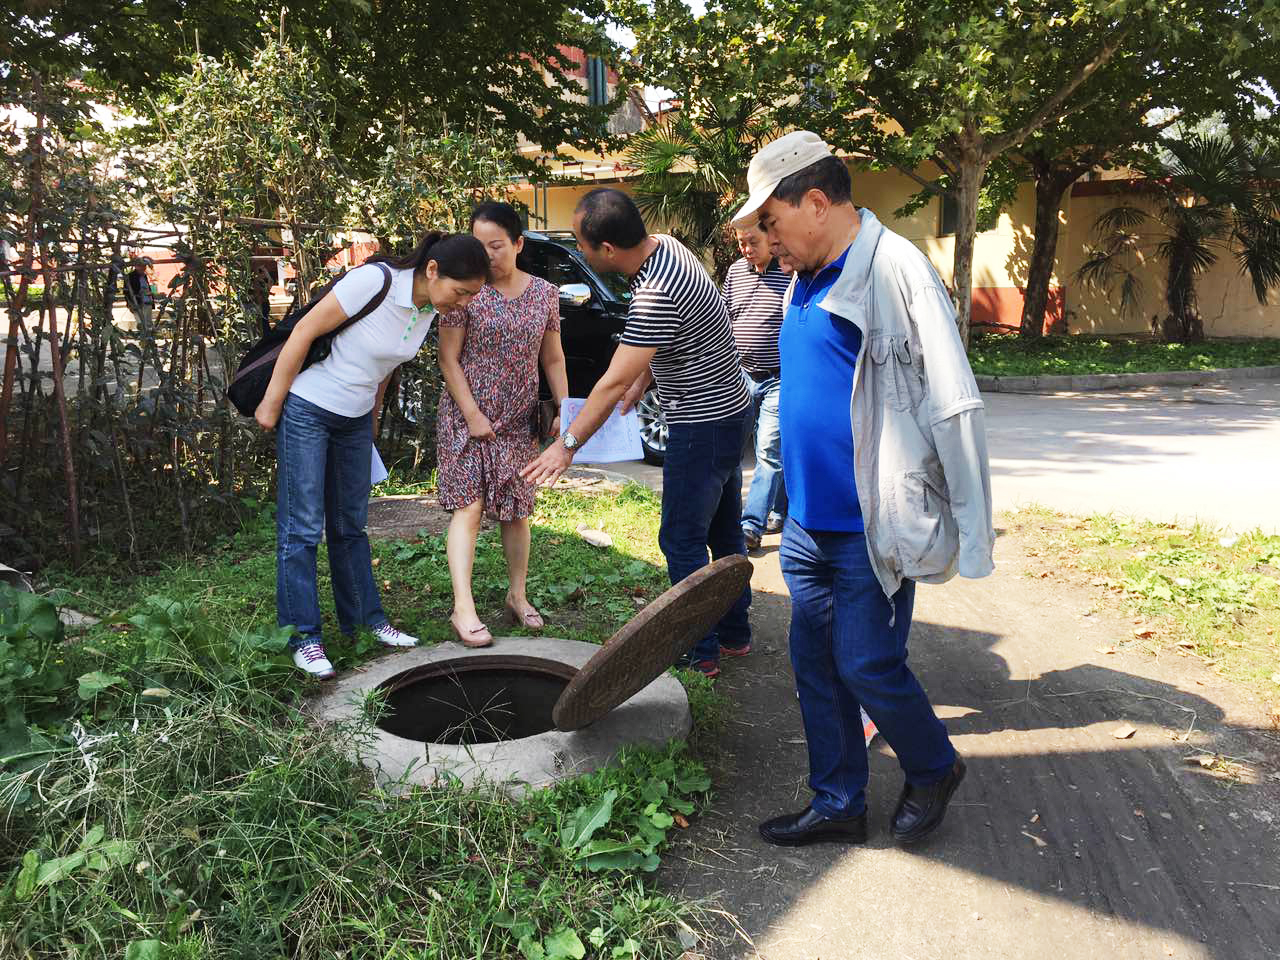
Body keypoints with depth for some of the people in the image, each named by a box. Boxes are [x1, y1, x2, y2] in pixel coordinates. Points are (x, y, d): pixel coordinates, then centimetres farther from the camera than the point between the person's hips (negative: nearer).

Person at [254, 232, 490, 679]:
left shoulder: (430, 307, -3)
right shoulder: (376, 280, -25)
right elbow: (304, 331, -19)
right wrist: (271, 404, -14)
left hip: (355, 420, 7)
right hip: (306, 411, -7)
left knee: (350, 525, 14)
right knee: (302, 528, -2)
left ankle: (365, 620, 24)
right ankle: (303, 637, 6)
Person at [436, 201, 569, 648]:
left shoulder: (545, 293, 3)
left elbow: (553, 360, 10)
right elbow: (448, 359, -8)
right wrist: (472, 414, -13)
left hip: (520, 421, 4)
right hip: (468, 416, -3)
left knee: (517, 510, 11)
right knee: (469, 506, -8)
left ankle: (518, 596, 24)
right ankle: (463, 609, -7)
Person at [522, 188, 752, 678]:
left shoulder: (654, 296, -29)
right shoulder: (664, 245, 1)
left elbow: (613, 383, -25)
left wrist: (567, 444, -17)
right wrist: (642, 380, 19)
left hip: (703, 425, -10)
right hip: (727, 410, 10)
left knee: (682, 540, -1)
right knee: (723, 531, 18)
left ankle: (699, 654, 9)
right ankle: (733, 633, 30)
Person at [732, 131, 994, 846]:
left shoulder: (895, 271, -15)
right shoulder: (807, 282, 13)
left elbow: (953, 407, -18)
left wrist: (971, 529, -18)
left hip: (873, 528, -8)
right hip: (810, 524, 9)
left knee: (867, 666, 0)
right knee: (817, 667, 13)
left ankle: (935, 769, 28)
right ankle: (839, 803, 29)